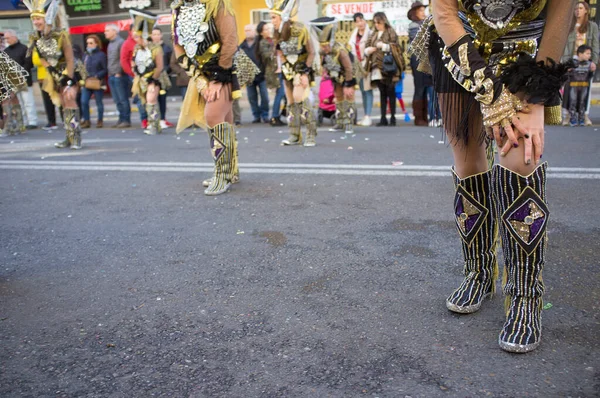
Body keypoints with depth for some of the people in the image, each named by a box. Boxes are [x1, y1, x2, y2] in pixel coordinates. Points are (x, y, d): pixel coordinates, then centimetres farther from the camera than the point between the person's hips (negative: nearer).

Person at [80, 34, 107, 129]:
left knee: (99, 102, 5)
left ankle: (100, 121, 18)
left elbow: (105, 69, -8)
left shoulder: (101, 55, -4)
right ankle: (86, 121, 7)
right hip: (86, 83, 5)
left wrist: (97, 76, -17)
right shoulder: (85, 55, 14)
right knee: (84, 101, -3)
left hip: (97, 83, -5)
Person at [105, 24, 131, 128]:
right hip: (111, 76, 8)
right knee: (117, 100, 9)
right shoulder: (110, 44, 19)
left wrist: (119, 72, -15)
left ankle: (126, 120, -2)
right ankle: (121, 119, 14)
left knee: (123, 99, -5)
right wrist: (110, 73, 10)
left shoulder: (121, 42, -7)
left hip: (119, 76, -8)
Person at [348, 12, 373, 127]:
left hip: (367, 64, -7)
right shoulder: (354, 35, 16)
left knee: (368, 89, -9)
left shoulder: (370, 34, -6)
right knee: (363, 91, 9)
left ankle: (368, 116, -10)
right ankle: (366, 116, 15)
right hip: (358, 65, 7)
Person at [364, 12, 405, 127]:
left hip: (388, 67, -5)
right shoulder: (374, 35, 19)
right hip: (377, 67, 5)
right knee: (382, 93, 8)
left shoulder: (391, 33, 2)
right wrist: (368, 50, -1)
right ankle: (383, 118, 10)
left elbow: (395, 47, -6)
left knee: (390, 92, -2)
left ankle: (393, 118, 4)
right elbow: (367, 49, 20)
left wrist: (384, 46, -15)